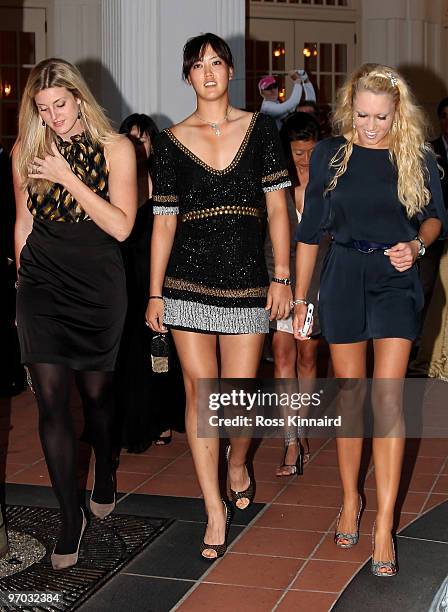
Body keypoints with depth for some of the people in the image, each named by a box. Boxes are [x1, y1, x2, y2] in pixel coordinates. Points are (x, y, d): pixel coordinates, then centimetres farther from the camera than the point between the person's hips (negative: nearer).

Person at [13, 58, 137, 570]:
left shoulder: (115, 149, -2)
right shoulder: (25, 152, 5)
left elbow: (121, 226, -11)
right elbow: (24, 223, 14)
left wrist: (67, 177, -15)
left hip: (98, 287, -1)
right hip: (42, 286, 1)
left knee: (95, 392, 10)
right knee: (50, 401, -5)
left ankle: (104, 479, 38)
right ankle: (71, 518, 5)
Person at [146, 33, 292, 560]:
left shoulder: (260, 129, 5)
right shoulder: (171, 140, 5)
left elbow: (276, 206, 4)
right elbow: (164, 220, 6)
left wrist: (282, 277, -2)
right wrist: (155, 292, 2)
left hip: (246, 279, 0)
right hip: (188, 280, 0)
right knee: (200, 392, 0)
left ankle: (237, 465, 35)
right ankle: (215, 511, 10)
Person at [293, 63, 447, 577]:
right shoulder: (329, 154, 2)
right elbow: (310, 230, 6)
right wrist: (299, 296, 6)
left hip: (395, 279, -1)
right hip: (342, 277, 1)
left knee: (387, 400, -9)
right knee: (349, 395, 9)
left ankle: (383, 525, -4)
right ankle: (350, 500, 27)